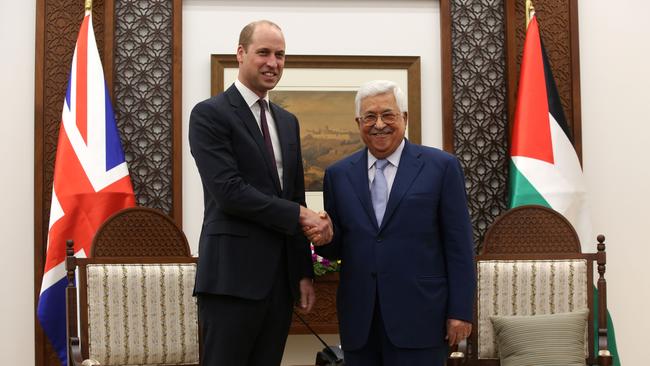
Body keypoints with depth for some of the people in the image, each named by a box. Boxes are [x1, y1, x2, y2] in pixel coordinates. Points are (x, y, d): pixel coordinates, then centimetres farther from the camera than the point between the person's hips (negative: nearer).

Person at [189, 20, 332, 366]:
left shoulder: (287, 121, 17)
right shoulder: (210, 114, -6)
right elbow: (229, 192, -16)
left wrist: (304, 271, 14)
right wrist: (300, 215, -12)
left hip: (281, 276, 7)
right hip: (233, 275, -6)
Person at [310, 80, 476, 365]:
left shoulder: (441, 166, 0)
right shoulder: (338, 174, 10)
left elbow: (458, 247, -1)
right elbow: (336, 249, 13)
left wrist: (460, 311, -5)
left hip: (419, 318, -3)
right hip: (359, 322, 3)